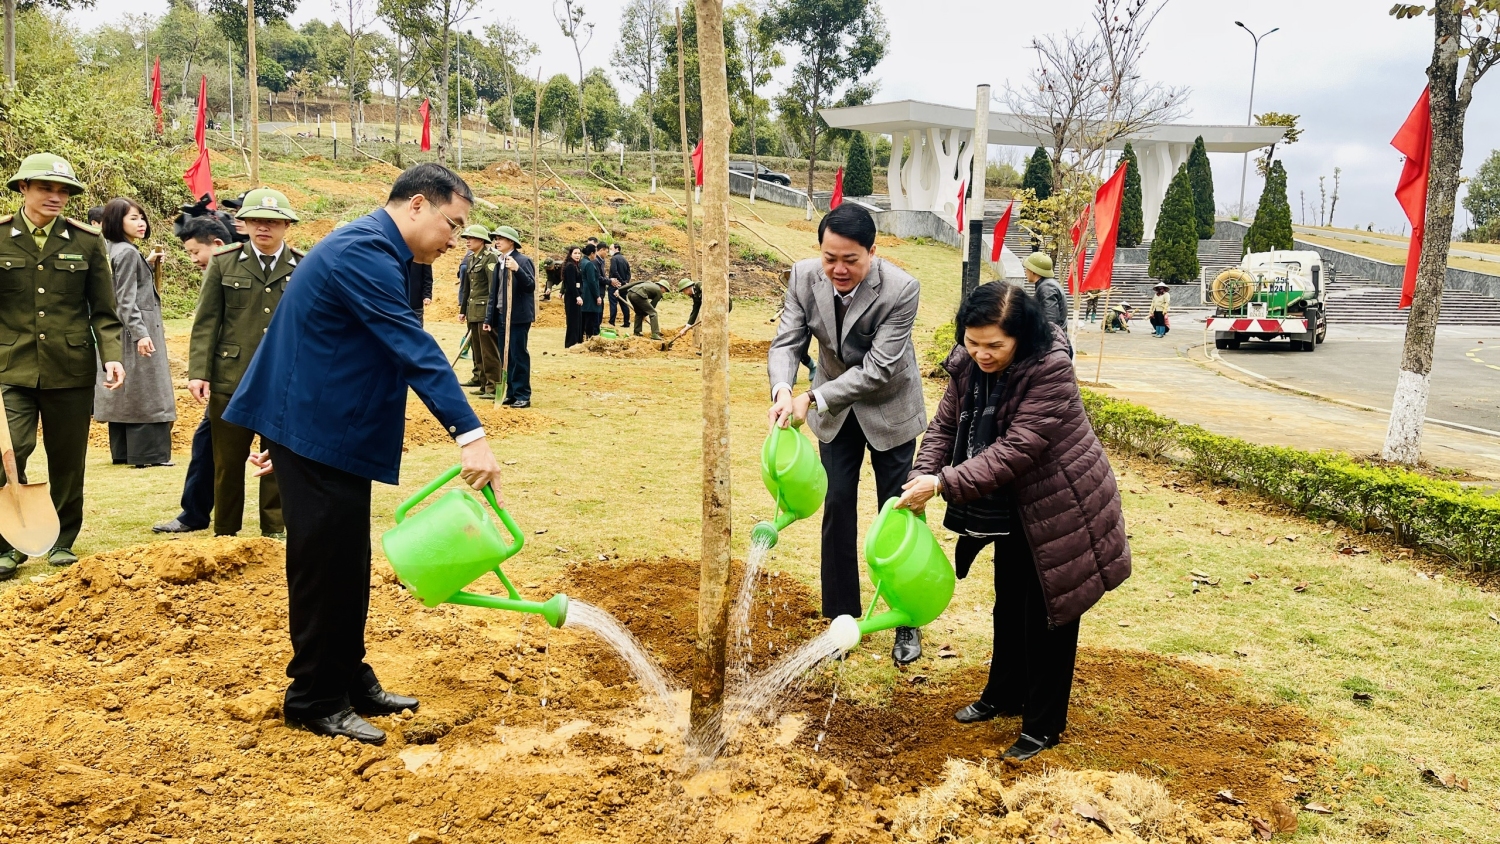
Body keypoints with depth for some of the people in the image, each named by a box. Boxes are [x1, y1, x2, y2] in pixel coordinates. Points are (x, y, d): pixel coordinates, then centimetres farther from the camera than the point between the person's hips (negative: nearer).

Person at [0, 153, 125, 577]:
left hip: (71, 369, 1)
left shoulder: (87, 241, 3)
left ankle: (62, 540, 26)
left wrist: (112, 356, -9)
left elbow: (103, 311, 4)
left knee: (67, 462, 9)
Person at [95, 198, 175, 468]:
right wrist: (140, 333, -26)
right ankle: (149, 453, -2)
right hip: (137, 329, -10)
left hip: (122, 332, 10)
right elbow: (126, 299, -21)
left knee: (126, 391, 12)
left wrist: (147, 265, 12)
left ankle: (123, 451, 18)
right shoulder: (127, 252, -15)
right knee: (145, 390, -5)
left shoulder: (116, 251, 13)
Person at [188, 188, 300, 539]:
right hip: (231, 379, 0)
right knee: (228, 463, 9)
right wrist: (198, 372, -5)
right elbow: (206, 321, 3)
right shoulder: (223, 262, 5)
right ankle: (225, 533, 23)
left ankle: (275, 531, 19)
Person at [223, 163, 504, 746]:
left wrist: (280, 431, 26)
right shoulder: (364, 250, -19)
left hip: (336, 429, 10)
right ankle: (315, 702, 10)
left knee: (348, 564, 14)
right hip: (319, 430, -10)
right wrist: (470, 435, -37)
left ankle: (350, 681, 25)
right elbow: (413, 347, -30)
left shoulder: (373, 250, 16)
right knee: (324, 564, -2)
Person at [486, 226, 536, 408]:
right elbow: (494, 292, 17)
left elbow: (531, 286, -17)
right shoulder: (499, 263, 14)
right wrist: (489, 318, 15)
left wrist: (517, 269, -30)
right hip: (501, 316, 7)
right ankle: (511, 393, 17)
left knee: (518, 355, -4)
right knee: (505, 357, 9)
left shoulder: (522, 261, -8)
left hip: (518, 316, -7)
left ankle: (523, 395, 2)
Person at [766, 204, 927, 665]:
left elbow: (879, 368, -29)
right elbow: (787, 341, -15)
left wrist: (813, 399, -33)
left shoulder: (901, 289, -29)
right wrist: (783, 391, -35)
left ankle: (908, 622, 20)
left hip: (888, 407, -3)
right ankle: (842, 617, 20)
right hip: (835, 408, 3)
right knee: (837, 506, 6)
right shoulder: (805, 275, -17)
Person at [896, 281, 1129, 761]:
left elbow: (1016, 449, -33)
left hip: (1057, 509, -7)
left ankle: (1044, 725, 20)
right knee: (1008, 606, 22)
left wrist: (943, 483, -35)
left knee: (1046, 616, 4)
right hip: (1010, 510, 7)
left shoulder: (1050, 369, -29)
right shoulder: (968, 365, -7)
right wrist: (922, 477, -19)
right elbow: (945, 424, -2)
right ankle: (1003, 696, 41)